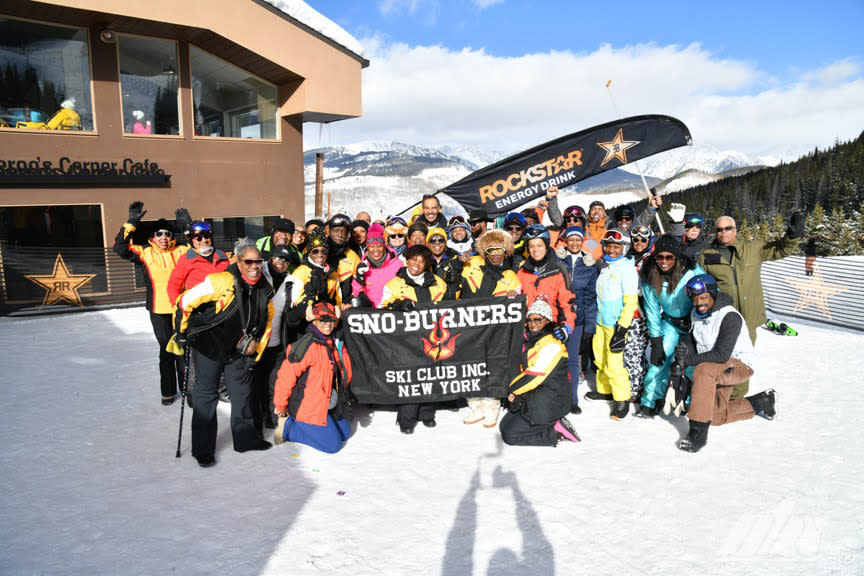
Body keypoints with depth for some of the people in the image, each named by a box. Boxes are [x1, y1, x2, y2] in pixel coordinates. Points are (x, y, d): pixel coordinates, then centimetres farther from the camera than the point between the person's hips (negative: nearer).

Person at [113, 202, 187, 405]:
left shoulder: (181, 252, 4)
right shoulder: (145, 254, 1)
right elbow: (120, 248, -9)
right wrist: (132, 223, -17)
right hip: (158, 311, 0)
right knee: (166, 349, 9)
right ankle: (168, 391, 21)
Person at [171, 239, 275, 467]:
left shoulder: (266, 290, -4)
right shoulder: (222, 282, -25)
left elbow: (267, 321, 13)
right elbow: (185, 302, -19)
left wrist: (256, 346, 12)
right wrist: (181, 332, -9)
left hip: (239, 349, 6)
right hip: (208, 345, -5)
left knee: (243, 392, 12)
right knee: (206, 394, 1)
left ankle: (246, 438, 28)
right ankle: (203, 450, 12)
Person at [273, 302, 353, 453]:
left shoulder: (333, 343, 4)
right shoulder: (307, 346, -23)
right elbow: (286, 375, -21)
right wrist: (280, 405, -13)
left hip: (325, 405, 9)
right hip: (307, 408, -9)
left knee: (345, 433, 18)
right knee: (332, 445, -6)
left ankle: (297, 423, 17)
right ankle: (288, 427, 3)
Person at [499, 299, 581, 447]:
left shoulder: (552, 345, -21)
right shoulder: (532, 340, 10)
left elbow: (535, 376, -23)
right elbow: (525, 368, 17)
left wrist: (513, 389, -8)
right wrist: (516, 392, 1)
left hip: (548, 405, -10)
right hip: (533, 399, 10)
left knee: (509, 435, -9)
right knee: (505, 424, 11)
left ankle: (556, 434, -5)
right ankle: (555, 425, 7)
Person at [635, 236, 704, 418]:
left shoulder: (692, 271, -25)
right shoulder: (649, 277, -15)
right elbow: (652, 311, -6)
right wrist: (656, 342, -9)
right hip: (670, 323, 2)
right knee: (660, 359, -6)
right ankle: (649, 403, 7)